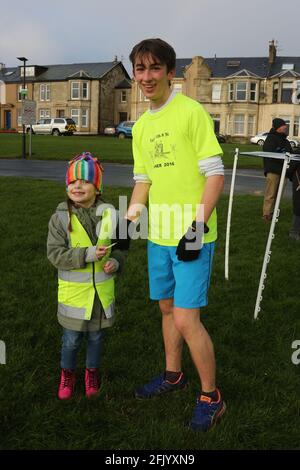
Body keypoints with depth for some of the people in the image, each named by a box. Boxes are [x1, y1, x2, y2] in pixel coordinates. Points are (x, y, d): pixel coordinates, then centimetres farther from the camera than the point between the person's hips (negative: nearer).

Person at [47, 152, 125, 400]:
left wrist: (115, 262, -12)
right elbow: (55, 253, -14)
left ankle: (92, 371, 41)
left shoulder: (108, 215, -4)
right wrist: (87, 255, -24)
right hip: (73, 291, -2)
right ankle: (67, 373, 37)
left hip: (102, 289, 2)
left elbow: (118, 247, 8)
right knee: (71, 339, 11)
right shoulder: (61, 217, -10)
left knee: (96, 335, 17)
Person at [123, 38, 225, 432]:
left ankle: (211, 397, 14)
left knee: (186, 319, -7)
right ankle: (173, 375, 39)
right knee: (167, 308, 18)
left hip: (191, 236, -7)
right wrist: (128, 222, 9)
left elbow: (215, 175, -13)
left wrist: (197, 226, -19)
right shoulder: (140, 126, 12)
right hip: (158, 235, 7)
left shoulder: (191, 112, -10)